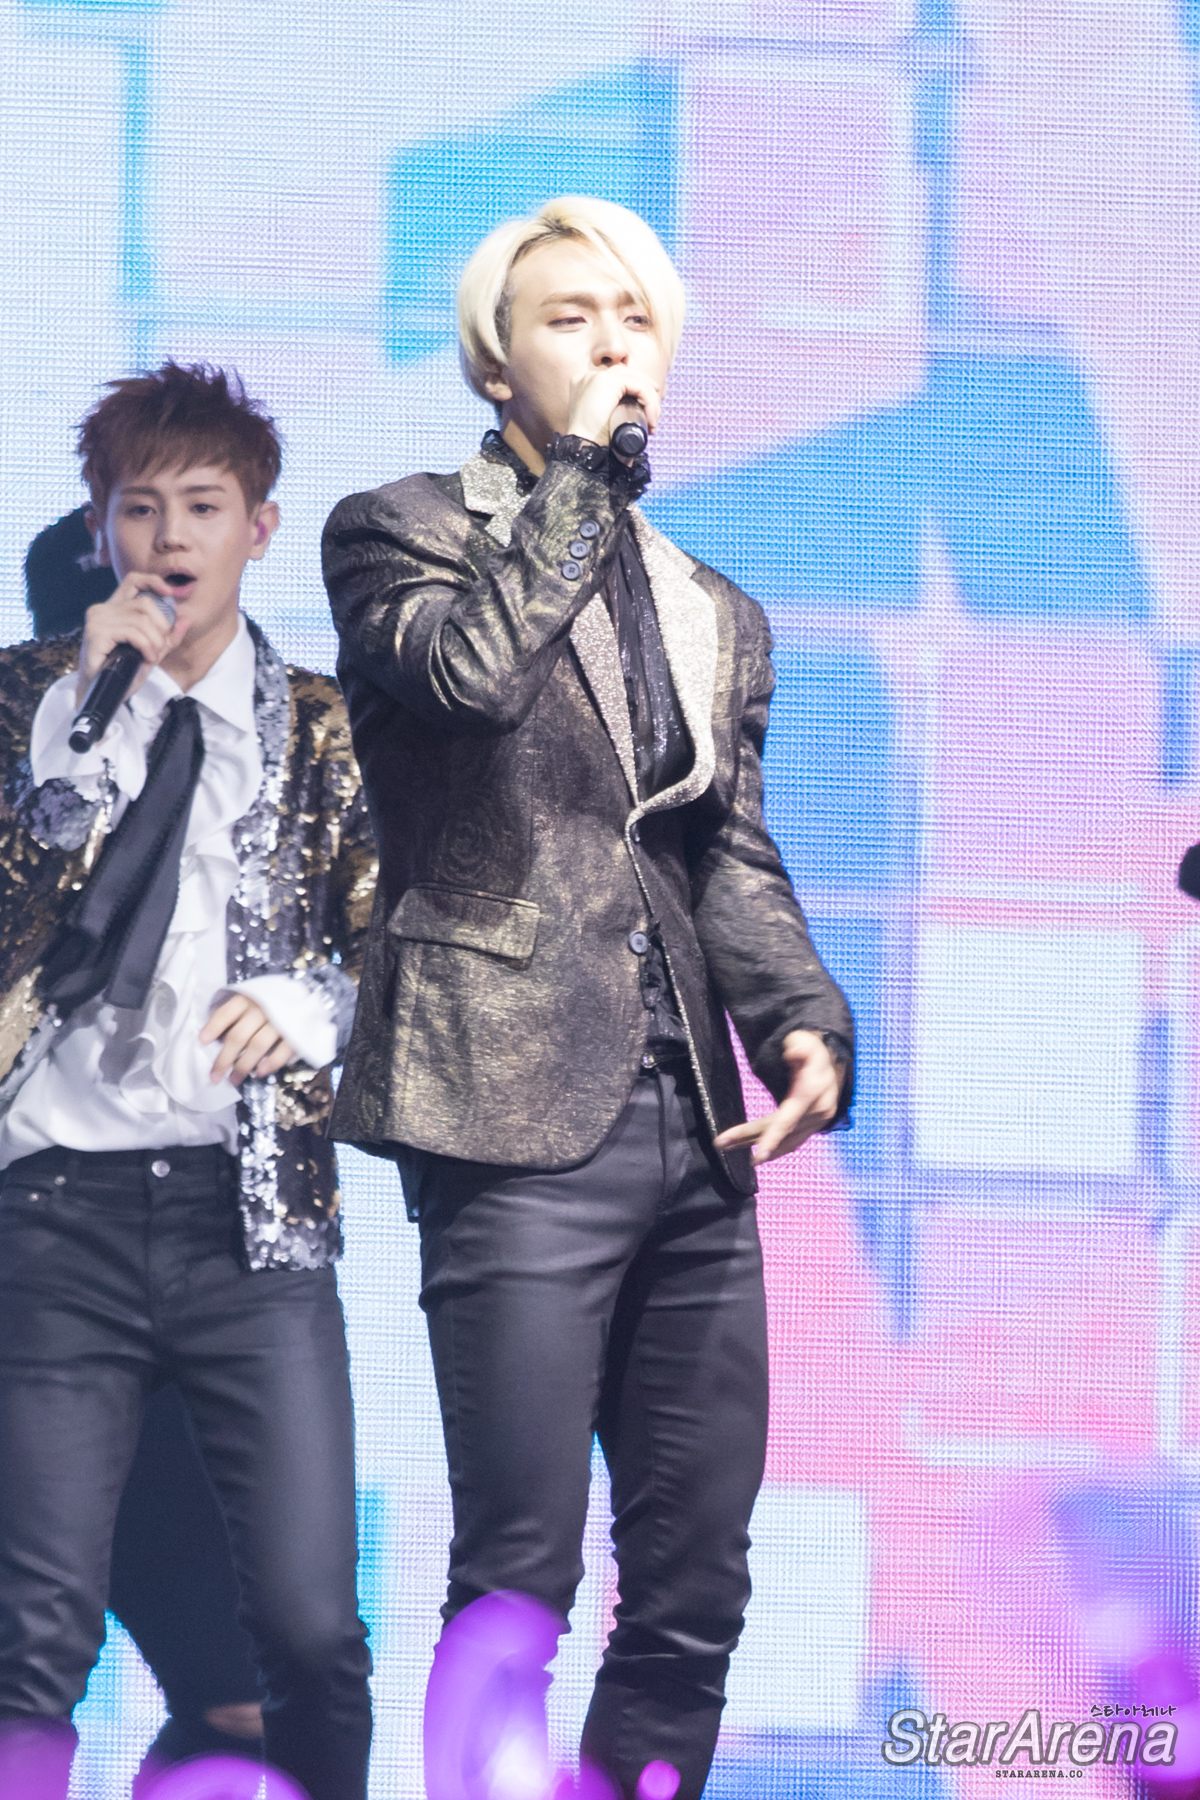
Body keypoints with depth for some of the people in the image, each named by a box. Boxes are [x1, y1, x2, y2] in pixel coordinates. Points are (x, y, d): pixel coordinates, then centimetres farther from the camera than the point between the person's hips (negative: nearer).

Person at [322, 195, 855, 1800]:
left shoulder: (716, 617, 21)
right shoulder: (401, 531, 2)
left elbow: (735, 863, 17)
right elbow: (473, 664, -19)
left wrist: (804, 1020, -1)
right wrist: (587, 468, -10)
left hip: (693, 1129, 6)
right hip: (523, 1121, -6)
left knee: (698, 1588, 5)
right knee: (520, 1579, -9)